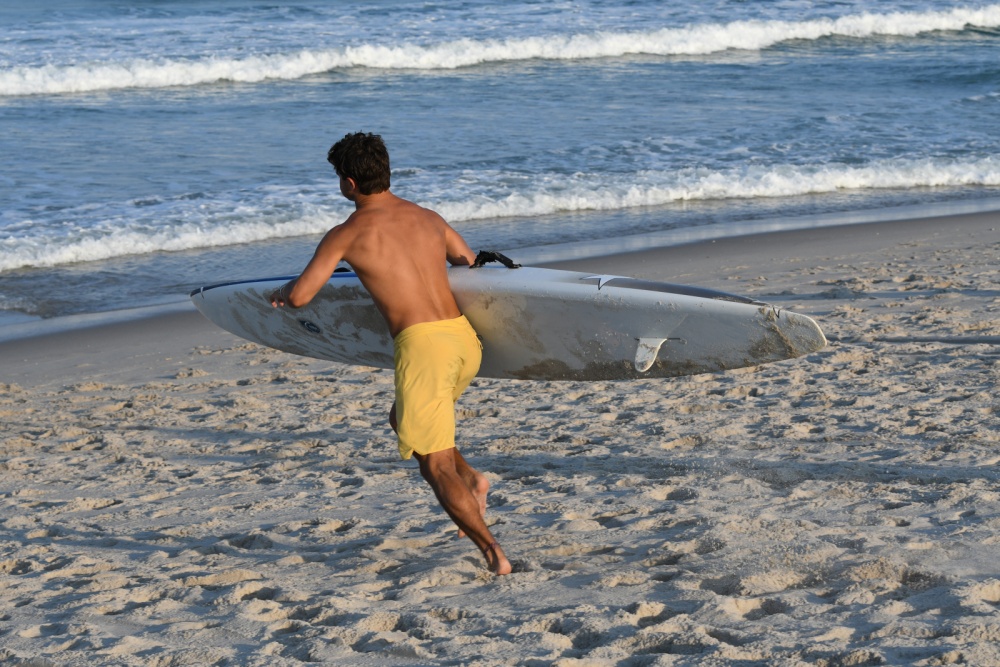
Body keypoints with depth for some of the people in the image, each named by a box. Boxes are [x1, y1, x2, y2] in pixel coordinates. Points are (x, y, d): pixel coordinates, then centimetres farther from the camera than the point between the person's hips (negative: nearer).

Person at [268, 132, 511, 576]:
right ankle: (470, 479, 12)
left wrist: (280, 293, 26)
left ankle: (493, 553, -9)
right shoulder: (429, 218, 18)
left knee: (436, 467, 1)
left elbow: (299, 296, 1)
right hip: (465, 338, 7)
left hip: (421, 344, -7)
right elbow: (470, 262, 35)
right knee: (402, 419, 30)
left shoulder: (347, 234, 1)